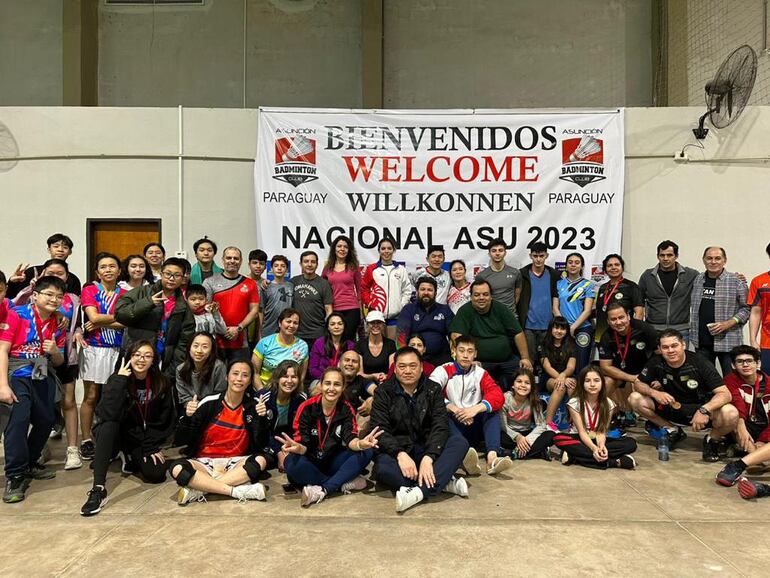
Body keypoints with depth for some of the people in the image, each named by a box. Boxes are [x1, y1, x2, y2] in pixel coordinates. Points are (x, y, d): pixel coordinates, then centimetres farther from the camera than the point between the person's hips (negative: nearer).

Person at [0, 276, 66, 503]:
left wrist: (55, 352, -10)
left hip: (44, 376, 6)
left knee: (46, 421, 7)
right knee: (19, 418, -22)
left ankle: (30, 463, 31)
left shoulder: (58, 324, 8)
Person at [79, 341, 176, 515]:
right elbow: (108, 415, -31)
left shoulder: (161, 384, -9)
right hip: (118, 434, -2)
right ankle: (99, 489, -38)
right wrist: (120, 380, -33)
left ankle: (130, 458, 15)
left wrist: (152, 448, -7)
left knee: (156, 474, -20)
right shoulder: (117, 379, -14)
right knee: (109, 425, -35)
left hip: (145, 440, 2)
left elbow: (163, 420, -1)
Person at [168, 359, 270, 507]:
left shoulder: (254, 405, -2)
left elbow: (261, 444, -7)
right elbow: (181, 441, -3)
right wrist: (188, 417, -21)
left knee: (261, 460, -29)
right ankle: (239, 491, -29)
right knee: (177, 469, -29)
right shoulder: (209, 403, -5)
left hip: (236, 464, 1)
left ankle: (197, 490, -26)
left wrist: (262, 418, -22)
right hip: (204, 463, 0)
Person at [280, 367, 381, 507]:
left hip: (333, 462, 2)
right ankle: (344, 484, -24)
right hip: (310, 462, -2)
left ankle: (322, 490, -29)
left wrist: (360, 444, -44)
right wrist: (298, 448, -43)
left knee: (366, 452, -23)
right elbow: (303, 444, -17)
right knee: (292, 463, -36)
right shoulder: (307, 408, -13)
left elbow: (350, 440, -19)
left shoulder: (347, 410, -6)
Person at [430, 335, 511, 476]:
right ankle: (463, 455, -55)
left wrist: (476, 409, -28)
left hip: (474, 427, 3)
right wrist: (454, 409, -33)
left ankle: (492, 457, -38)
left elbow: (498, 396, -11)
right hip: (452, 426, -2)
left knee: (493, 410, -19)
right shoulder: (443, 371, -3)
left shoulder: (480, 373, 5)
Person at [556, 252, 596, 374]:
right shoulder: (559, 284, 10)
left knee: (580, 368, 0)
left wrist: (573, 327, -14)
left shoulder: (588, 285, 3)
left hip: (582, 330, -2)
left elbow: (587, 310, -4)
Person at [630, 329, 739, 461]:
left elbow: (725, 394, -25)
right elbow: (638, 383, -1)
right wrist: (654, 392, -24)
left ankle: (713, 440, 2)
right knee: (635, 399, -13)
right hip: (672, 407, 3)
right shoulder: (656, 363, -11)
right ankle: (673, 431, 8)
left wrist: (704, 410, -43)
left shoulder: (700, 363, -20)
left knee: (730, 414, -35)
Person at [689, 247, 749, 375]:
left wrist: (728, 323, -16)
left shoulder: (736, 281, -4)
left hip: (728, 341, -4)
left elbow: (747, 308, -4)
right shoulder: (697, 280, 9)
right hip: (701, 341, 4)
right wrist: (693, 330, 6)